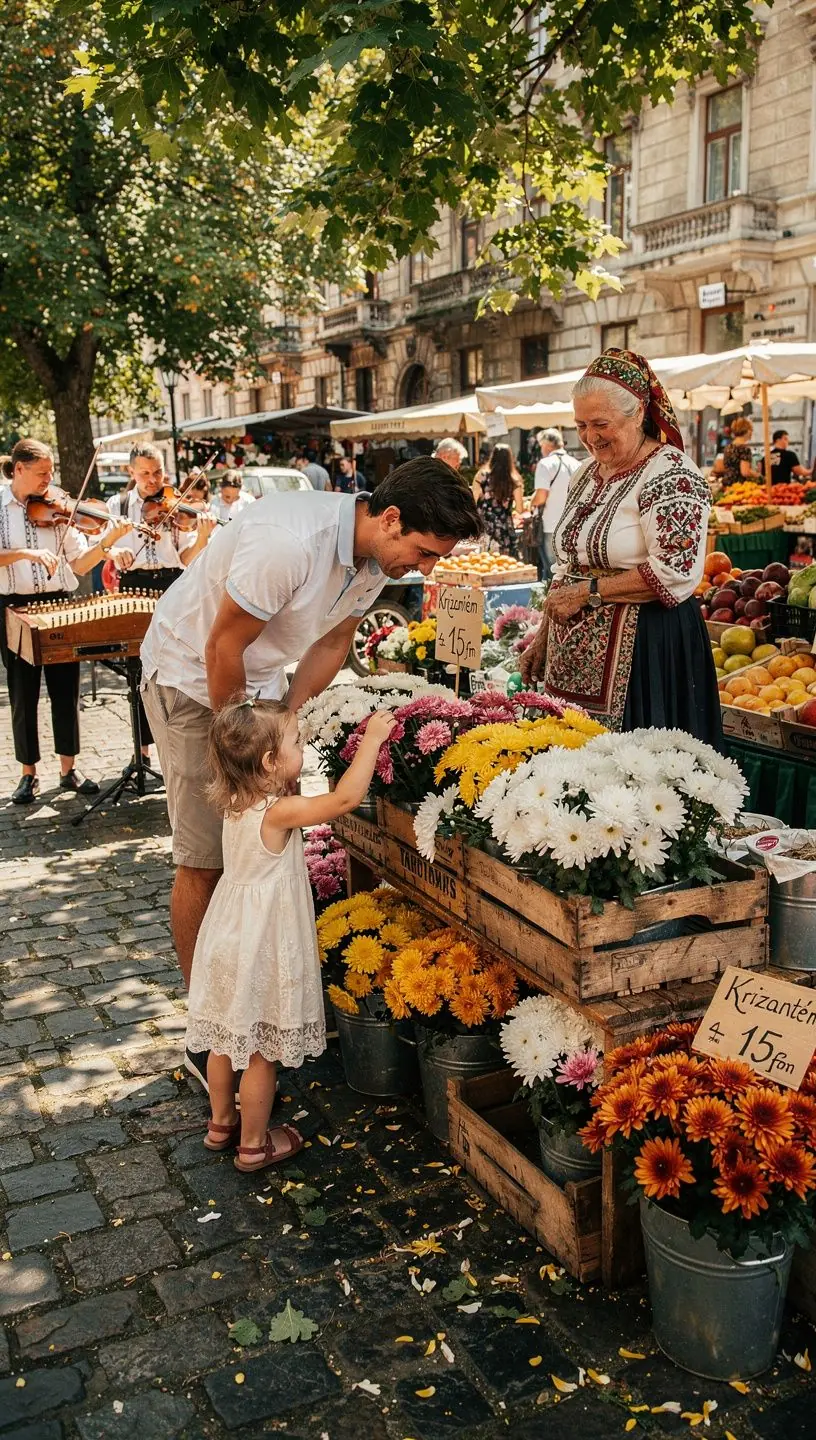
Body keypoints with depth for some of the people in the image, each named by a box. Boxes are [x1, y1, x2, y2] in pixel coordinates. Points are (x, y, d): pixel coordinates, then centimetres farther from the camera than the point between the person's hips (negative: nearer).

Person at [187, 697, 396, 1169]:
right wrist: (372, 739, -21)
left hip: (229, 937, 8)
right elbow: (346, 798, -30)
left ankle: (221, 1122, 39)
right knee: (262, 1051, 8)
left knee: (226, 1038, 22)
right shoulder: (278, 812, -25)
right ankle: (254, 1144, 23)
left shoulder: (237, 802, -2)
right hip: (263, 948, -8)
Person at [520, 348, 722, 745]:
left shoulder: (671, 475, -12)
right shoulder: (586, 474, 13)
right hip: (573, 658, 8)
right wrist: (544, 637, 16)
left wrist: (589, 591, -15)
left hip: (641, 656, -8)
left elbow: (677, 574, -21)